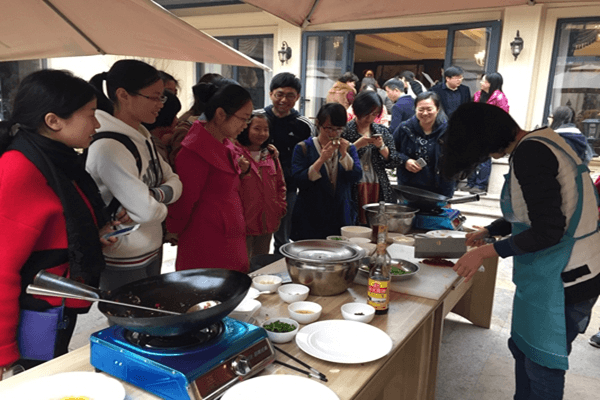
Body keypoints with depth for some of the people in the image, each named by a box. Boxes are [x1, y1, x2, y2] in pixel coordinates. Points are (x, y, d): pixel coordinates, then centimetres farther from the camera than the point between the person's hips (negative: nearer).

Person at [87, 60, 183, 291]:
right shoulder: (108, 146, -23)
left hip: (152, 251, 8)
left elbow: (175, 183, 5)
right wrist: (162, 206, -5)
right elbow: (145, 211, -26)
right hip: (123, 263, -8)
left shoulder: (142, 137, 5)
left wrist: (154, 195, -15)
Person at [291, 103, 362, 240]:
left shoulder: (348, 148, 9)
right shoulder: (303, 148, -1)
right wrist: (321, 160, -20)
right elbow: (299, 180, -12)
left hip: (341, 217, 3)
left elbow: (356, 177, -3)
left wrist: (344, 154, -15)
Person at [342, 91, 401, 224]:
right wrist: (356, 145, -15)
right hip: (353, 190, -4)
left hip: (378, 189, 4)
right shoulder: (345, 130, 0)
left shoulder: (382, 131, 14)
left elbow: (394, 162, 10)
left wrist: (381, 147, -4)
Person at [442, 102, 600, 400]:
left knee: (542, 367, 7)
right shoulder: (539, 142, 9)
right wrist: (487, 231, 23)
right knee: (522, 348, 21)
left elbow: (548, 231, -25)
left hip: (562, 280, -9)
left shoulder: (529, 154, -22)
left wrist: (486, 251, -17)